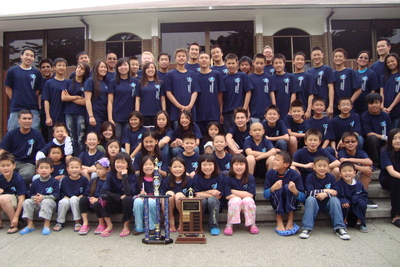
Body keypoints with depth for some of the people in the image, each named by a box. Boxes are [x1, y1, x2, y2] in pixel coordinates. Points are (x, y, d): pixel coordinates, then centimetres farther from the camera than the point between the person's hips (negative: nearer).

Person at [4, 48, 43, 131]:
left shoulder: (36, 73, 7)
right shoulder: (12, 71, 5)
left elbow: (38, 91, 8)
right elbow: (8, 90, 8)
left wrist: (32, 101, 0)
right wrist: (15, 101, 1)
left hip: (33, 110, 1)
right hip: (16, 109, 0)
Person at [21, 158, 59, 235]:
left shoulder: (54, 181, -3)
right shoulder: (35, 182, 10)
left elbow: (55, 195, -9)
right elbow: (31, 194, 11)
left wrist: (43, 197, -18)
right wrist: (34, 198, -13)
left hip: (50, 202, -4)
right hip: (37, 204, 5)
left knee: (46, 202, -36)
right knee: (27, 202, -19)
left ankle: (47, 225, -28)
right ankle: (30, 225, -12)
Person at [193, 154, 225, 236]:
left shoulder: (219, 177, -8)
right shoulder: (196, 177, -5)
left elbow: (218, 196, -9)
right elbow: (197, 195, -9)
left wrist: (203, 193, -12)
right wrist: (210, 192, -16)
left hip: (215, 204, 0)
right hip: (201, 204, 0)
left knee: (212, 199, -32)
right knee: (202, 199, -31)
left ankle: (214, 226, -14)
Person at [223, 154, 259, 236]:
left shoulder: (250, 178, -5)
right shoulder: (228, 178, -6)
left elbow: (250, 194, -17)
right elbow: (228, 196, -13)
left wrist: (233, 191, -13)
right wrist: (243, 195, -16)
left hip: (247, 204, 1)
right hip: (234, 203, 0)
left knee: (248, 200, -30)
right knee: (236, 200, -31)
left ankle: (252, 224, -10)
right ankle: (229, 225, -20)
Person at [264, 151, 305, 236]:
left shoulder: (294, 174, -19)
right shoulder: (270, 173, -14)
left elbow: (302, 198, -19)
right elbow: (265, 195, -16)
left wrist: (295, 191, -42)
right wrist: (273, 188, -37)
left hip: (291, 203, -1)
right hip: (277, 203, 1)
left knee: (287, 187, -28)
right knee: (278, 189, -29)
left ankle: (290, 220, -20)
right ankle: (279, 220, -18)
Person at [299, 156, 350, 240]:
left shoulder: (331, 177, -2)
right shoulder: (310, 177, -9)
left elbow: (335, 193, -9)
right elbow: (310, 192, -21)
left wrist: (326, 194, -29)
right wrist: (325, 190, -22)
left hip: (327, 203, 2)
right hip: (314, 203, -2)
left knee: (335, 199, -26)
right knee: (310, 198, -32)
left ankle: (339, 228, -23)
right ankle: (307, 228, -33)